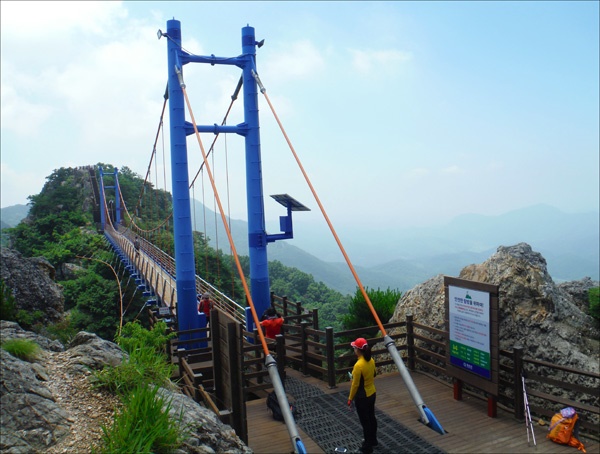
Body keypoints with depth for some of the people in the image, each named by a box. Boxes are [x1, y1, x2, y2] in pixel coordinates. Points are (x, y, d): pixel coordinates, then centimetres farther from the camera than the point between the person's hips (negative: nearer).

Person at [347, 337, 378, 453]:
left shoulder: (358, 365, -27)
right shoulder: (371, 361, -4)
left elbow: (355, 384, -21)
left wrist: (350, 398, -10)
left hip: (362, 397, -8)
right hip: (372, 394, 8)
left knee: (365, 421, 8)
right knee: (371, 417, 23)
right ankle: (373, 440, 40)